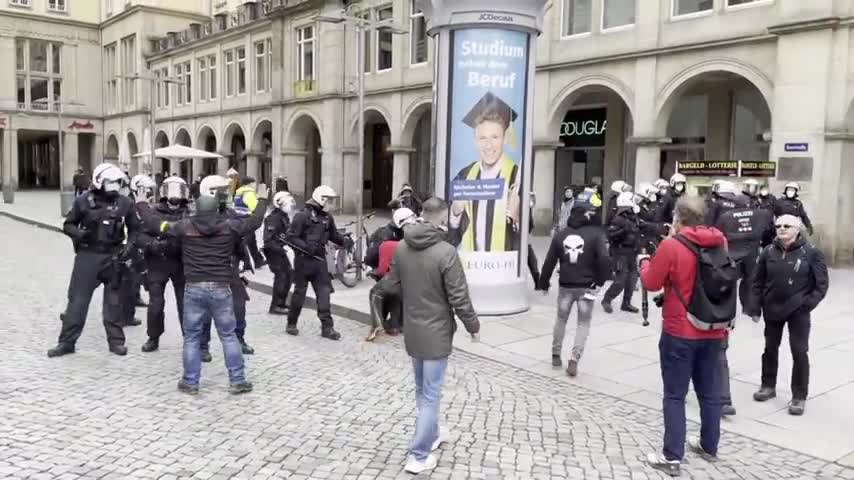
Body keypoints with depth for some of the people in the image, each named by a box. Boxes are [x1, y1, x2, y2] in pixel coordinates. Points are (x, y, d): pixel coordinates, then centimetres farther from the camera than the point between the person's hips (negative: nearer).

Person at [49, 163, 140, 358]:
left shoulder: (125, 203, -1)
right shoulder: (83, 201, -3)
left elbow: (134, 229, 9)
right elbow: (68, 225, 5)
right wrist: (79, 234, -16)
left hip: (113, 257, 1)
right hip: (87, 256, -1)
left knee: (114, 301, 9)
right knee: (77, 299, 2)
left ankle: (116, 340, 19)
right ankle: (67, 342, 10)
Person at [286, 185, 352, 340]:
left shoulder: (327, 217, 8)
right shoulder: (303, 215, -12)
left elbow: (333, 235, 17)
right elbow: (291, 236, -14)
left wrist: (344, 241, -3)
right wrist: (306, 247, -26)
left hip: (320, 259, 5)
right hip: (304, 259, -5)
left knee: (324, 292, 0)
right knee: (300, 292, 6)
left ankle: (327, 326, 3)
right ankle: (291, 324, 23)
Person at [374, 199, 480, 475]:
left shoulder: (401, 248, -4)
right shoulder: (446, 252, -22)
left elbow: (392, 287, 5)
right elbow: (459, 297, -18)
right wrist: (472, 325, -2)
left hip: (412, 331, 6)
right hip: (437, 333, -6)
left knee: (422, 390, 22)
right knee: (431, 394, 4)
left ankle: (430, 436, 39)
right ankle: (419, 456, 9)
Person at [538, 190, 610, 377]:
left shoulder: (561, 233, 2)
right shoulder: (596, 233, -9)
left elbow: (549, 261, 4)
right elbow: (604, 259, -19)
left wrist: (544, 283, 14)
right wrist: (600, 281, -6)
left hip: (566, 285, 3)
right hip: (587, 286, -3)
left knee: (561, 319, 20)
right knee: (584, 322, 8)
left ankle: (556, 355, 30)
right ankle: (574, 359, -5)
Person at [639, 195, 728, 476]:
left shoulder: (671, 246, -17)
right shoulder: (719, 242, 1)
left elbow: (651, 283, -8)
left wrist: (644, 261, 11)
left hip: (680, 332, -6)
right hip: (713, 330, 6)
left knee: (675, 395, 2)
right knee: (709, 390, 19)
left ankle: (672, 458, 4)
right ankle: (709, 445, 33)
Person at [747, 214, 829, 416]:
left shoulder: (811, 252, -9)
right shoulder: (768, 252, -2)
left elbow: (822, 283, -6)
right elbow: (758, 282, 4)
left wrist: (808, 303, -15)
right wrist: (755, 307, 1)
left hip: (798, 311, -3)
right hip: (772, 309, 3)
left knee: (799, 352, -2)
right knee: (770, 348, 15)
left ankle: (799, 397, 10)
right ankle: (768, 386, 32)